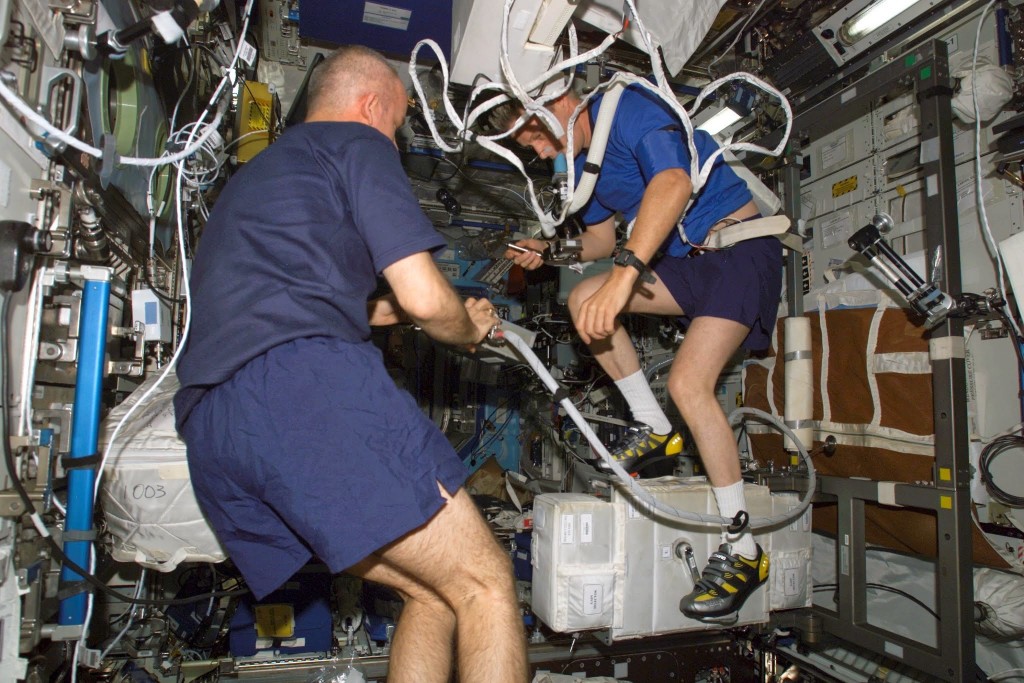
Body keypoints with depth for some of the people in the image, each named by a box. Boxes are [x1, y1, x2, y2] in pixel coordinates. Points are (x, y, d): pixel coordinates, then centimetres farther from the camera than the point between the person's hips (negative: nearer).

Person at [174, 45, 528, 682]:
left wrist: (378, 310, 45)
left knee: (433, 593, 12)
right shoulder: (358, 143, 10)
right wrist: (470, 329, 19)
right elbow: (424, 298, -2)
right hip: (306, 377, -9)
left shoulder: (250, 176, 37)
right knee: (485, 584, -6)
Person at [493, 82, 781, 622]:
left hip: (742, 248, -8)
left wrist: (624, 274, -46)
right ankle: (653, 429, 3)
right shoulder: (581, 161, 10)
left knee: (687, 382, -22)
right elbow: (602, 238, 19)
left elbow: (672, 182, -35)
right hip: (688, 261, 8)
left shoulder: (626, 107, -16)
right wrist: (550, 251, 0)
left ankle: (744, 553, -10)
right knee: (583, 299, -6)